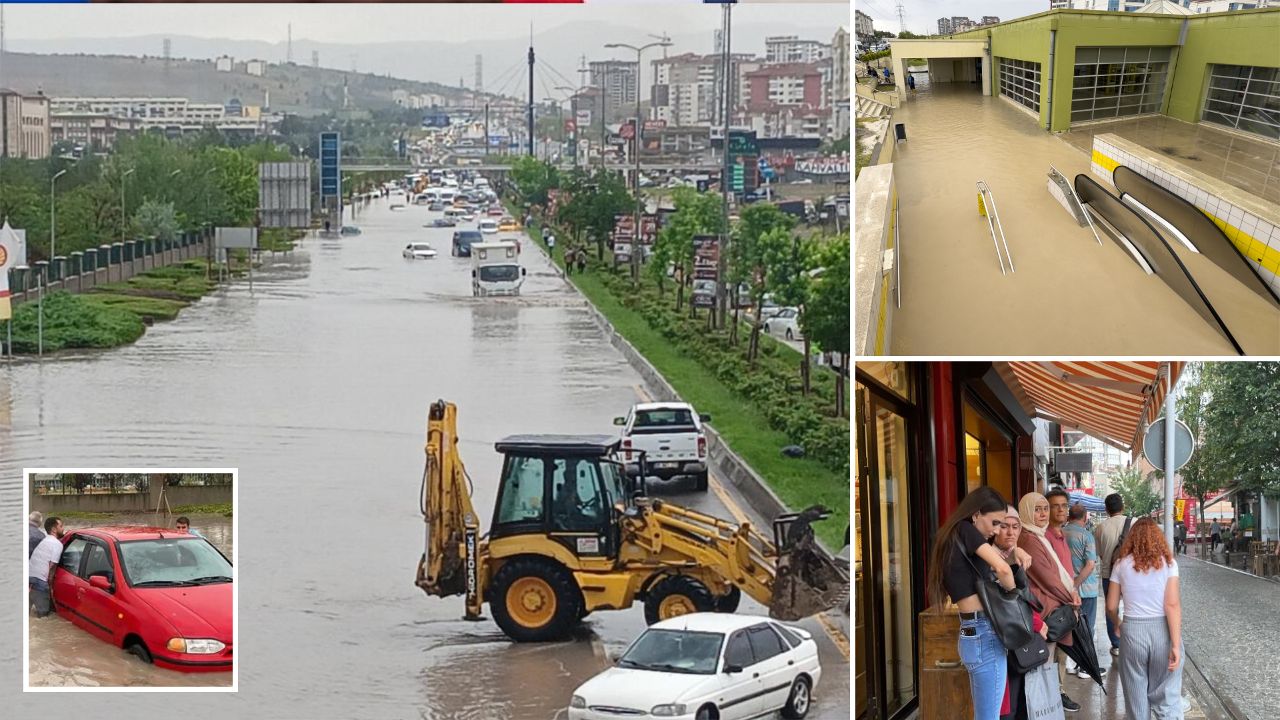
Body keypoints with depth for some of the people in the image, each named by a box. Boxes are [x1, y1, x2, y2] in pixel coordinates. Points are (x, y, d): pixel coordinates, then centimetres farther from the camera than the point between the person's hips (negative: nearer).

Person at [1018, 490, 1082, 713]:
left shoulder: (1041, 536, 15)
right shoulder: (1029, 540, -16)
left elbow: (1063, 570, 17)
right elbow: (1047, 577, -17)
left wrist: (1072, 592, 0)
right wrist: (1069, 597, -7)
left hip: (1061, 603, 10)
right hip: (1044, 607, -10)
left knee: (1060, 649, 15)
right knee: (1046, 656, -4)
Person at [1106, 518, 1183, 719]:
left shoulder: (1122, 565, 2)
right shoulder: (1167, 562, -3)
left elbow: (1111, 606, 7)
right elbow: (1173, 605, -11)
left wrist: (1117, 625, 28)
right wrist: (1175, 644, -12)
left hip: (1132, 630, 1)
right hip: (1163, 630, -1)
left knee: (1136, 697, 13)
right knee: (1167, 696, 4)